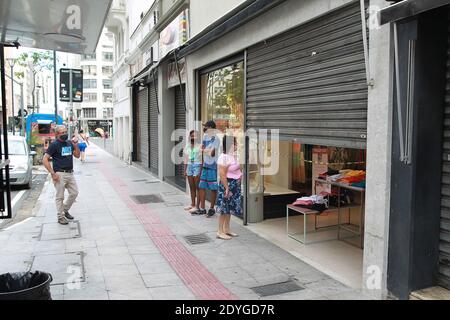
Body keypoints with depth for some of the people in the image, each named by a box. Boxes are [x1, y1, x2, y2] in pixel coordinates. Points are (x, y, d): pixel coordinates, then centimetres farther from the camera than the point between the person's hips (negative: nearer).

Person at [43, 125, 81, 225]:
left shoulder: (69, 143, 10)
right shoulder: (54, 145, -9)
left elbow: (77, 155, 16)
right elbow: (45, 160, -12)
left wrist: (76, 145, 1)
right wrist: (53, 173, -16)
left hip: (70, 173, 7)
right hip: (60, 174, -6)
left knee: (74, 193, 11)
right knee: (60, 197, 3)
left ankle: (65, 210, 31)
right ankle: (60, 217, 14)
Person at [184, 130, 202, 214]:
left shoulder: (199, 146, -8)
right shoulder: (187, 147, 11)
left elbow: (202, 159, -10)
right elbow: (186, 159, 16)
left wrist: (200, 170, -15)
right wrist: (185, 170, 14)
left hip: (197, 166, -6)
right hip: (189, 166, 6)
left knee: (197, 187, -3)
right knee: (191, 187, 13)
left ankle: (197, 206, 1)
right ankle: (192, 204, 24)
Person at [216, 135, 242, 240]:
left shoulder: (234, 155, 7)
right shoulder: (224, 157, -20)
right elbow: (222, 175, -22)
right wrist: (227, 188, -22)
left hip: (235, 185, 9)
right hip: (227, 184, -9)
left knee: (230, 208, 16)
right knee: (224, 209, 0)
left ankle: (227, 229, 28)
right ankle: (220, 231, 10)